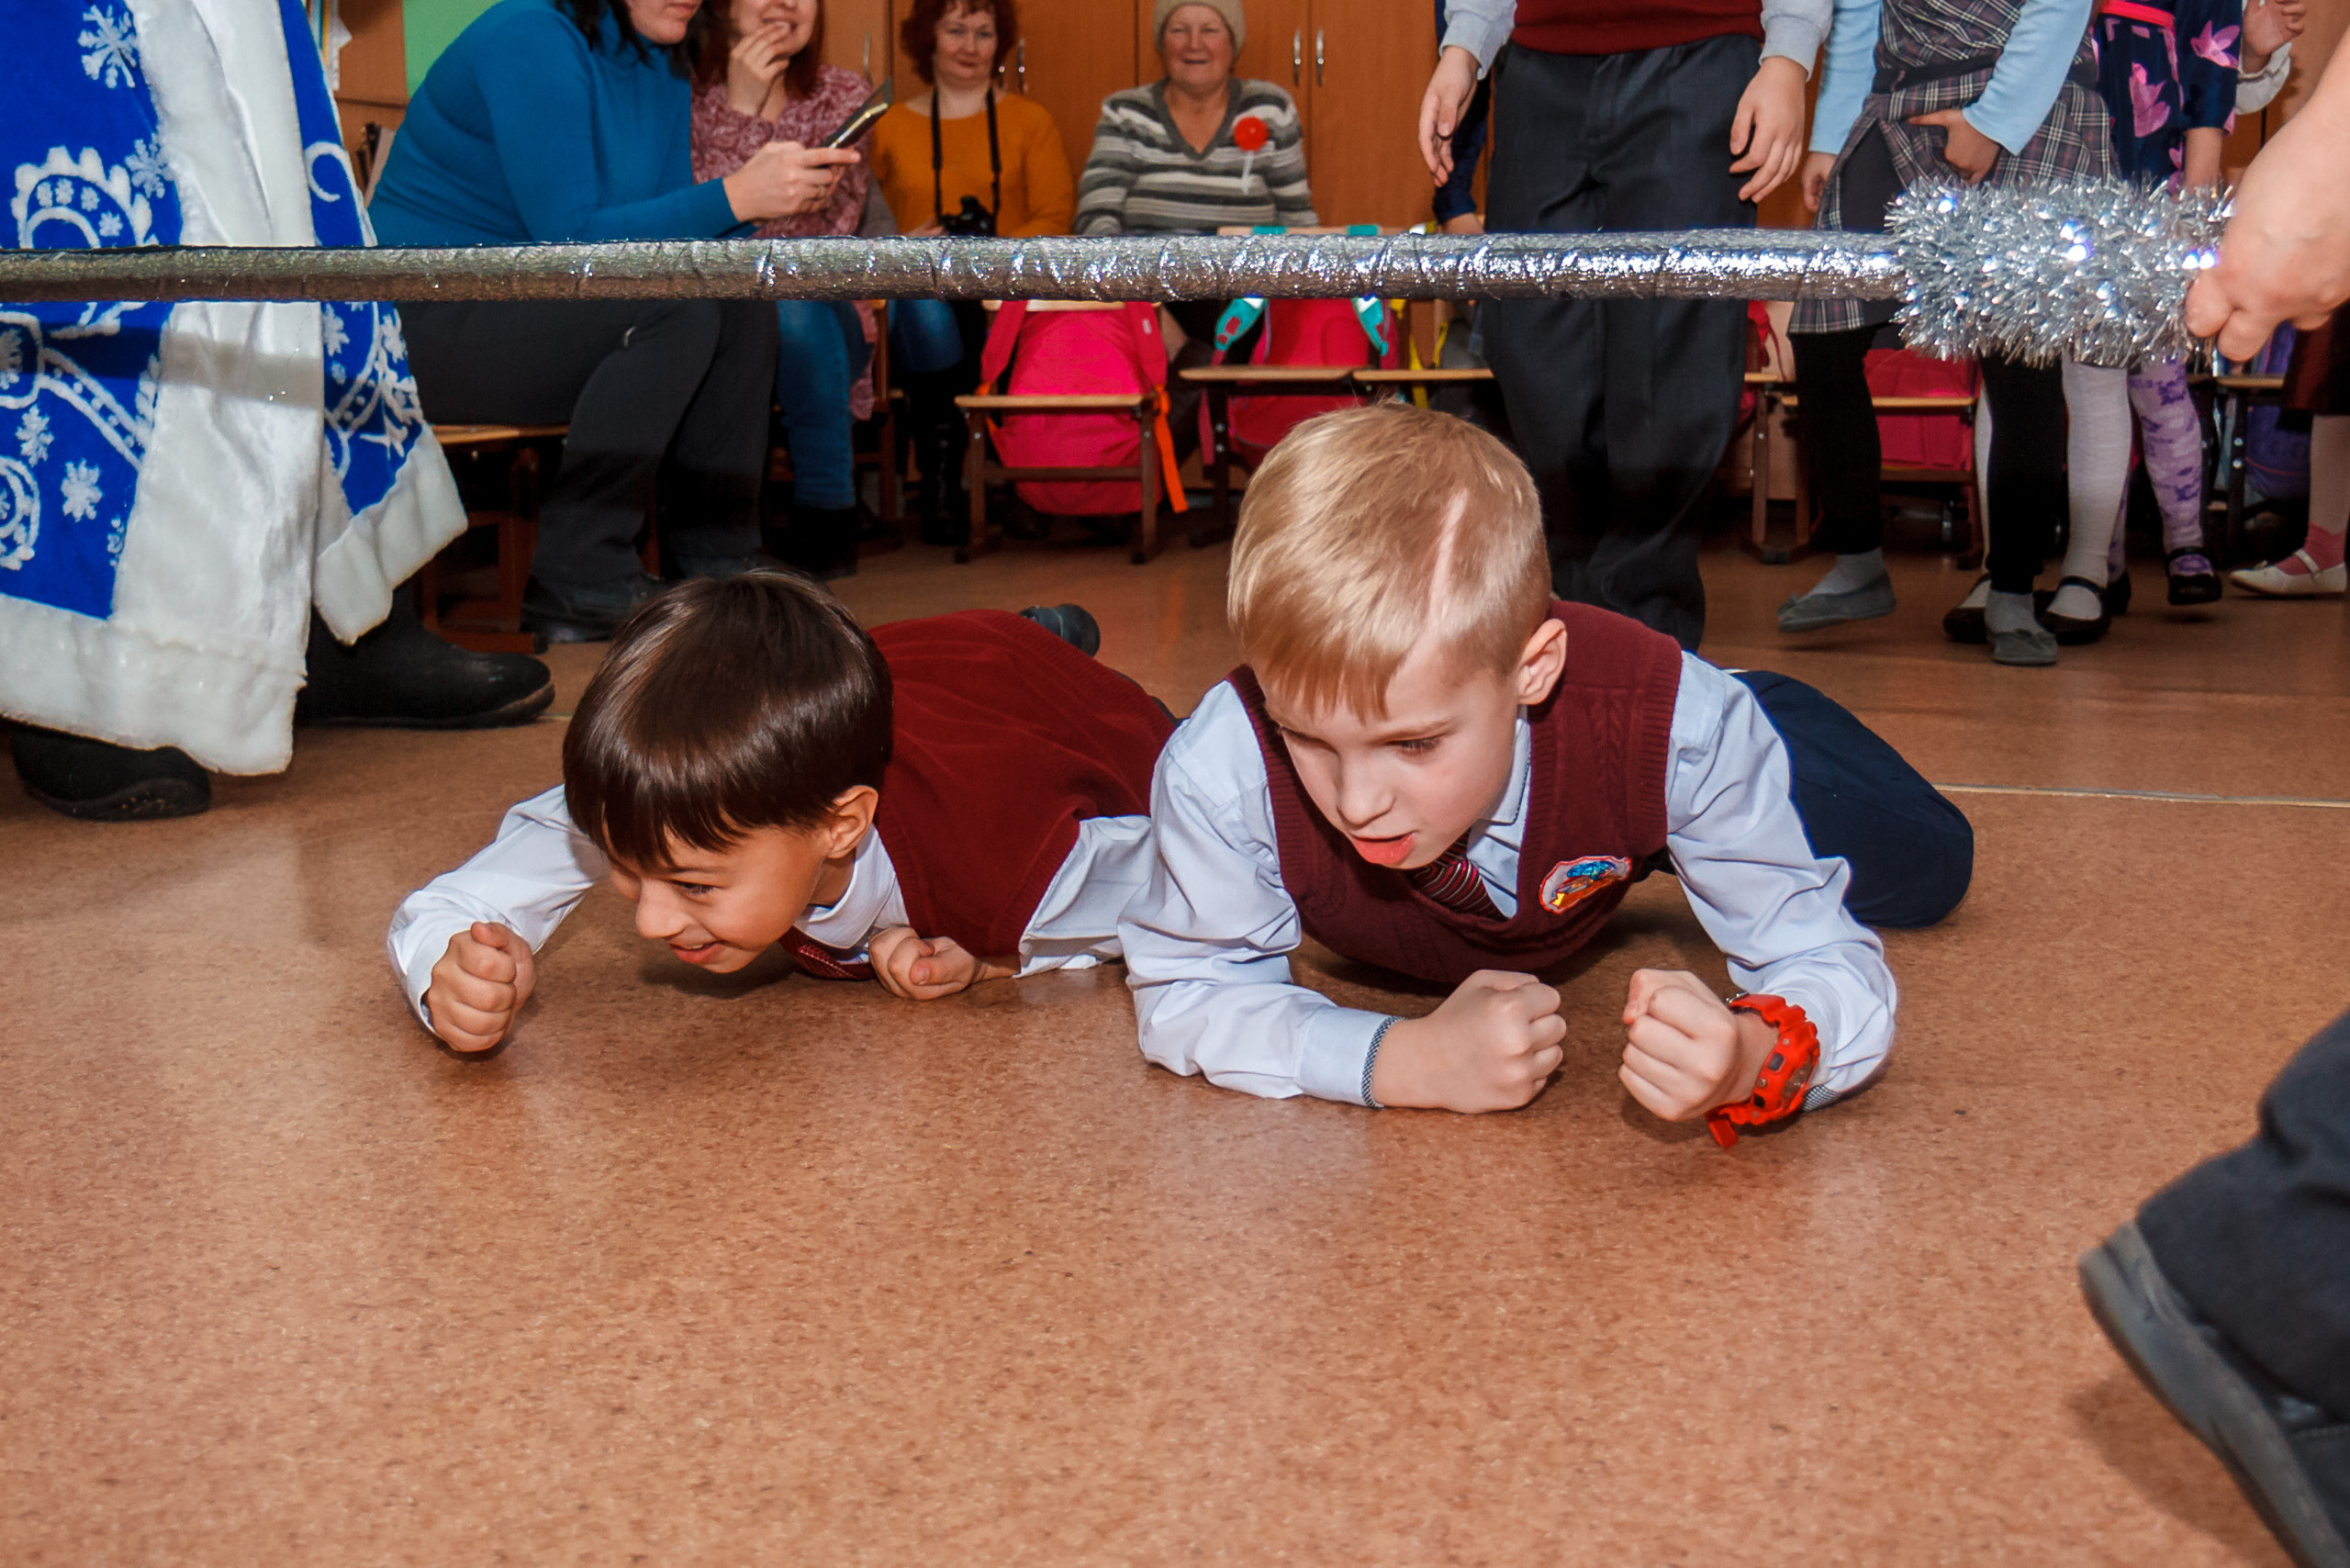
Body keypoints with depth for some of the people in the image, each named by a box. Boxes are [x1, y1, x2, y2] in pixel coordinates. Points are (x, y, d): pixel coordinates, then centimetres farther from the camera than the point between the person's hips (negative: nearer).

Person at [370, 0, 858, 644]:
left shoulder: (663, 59, 8)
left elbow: (667, 230, 3)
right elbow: (569, 241, -25)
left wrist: (766, 191, -15)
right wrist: (735, 196, -29)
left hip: (529, 307, 9)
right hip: (431, 321, -9)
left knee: (742, 297, -4)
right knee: (676, 309, -26)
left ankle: (715, 557, -3)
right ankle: (580, 585, -21)